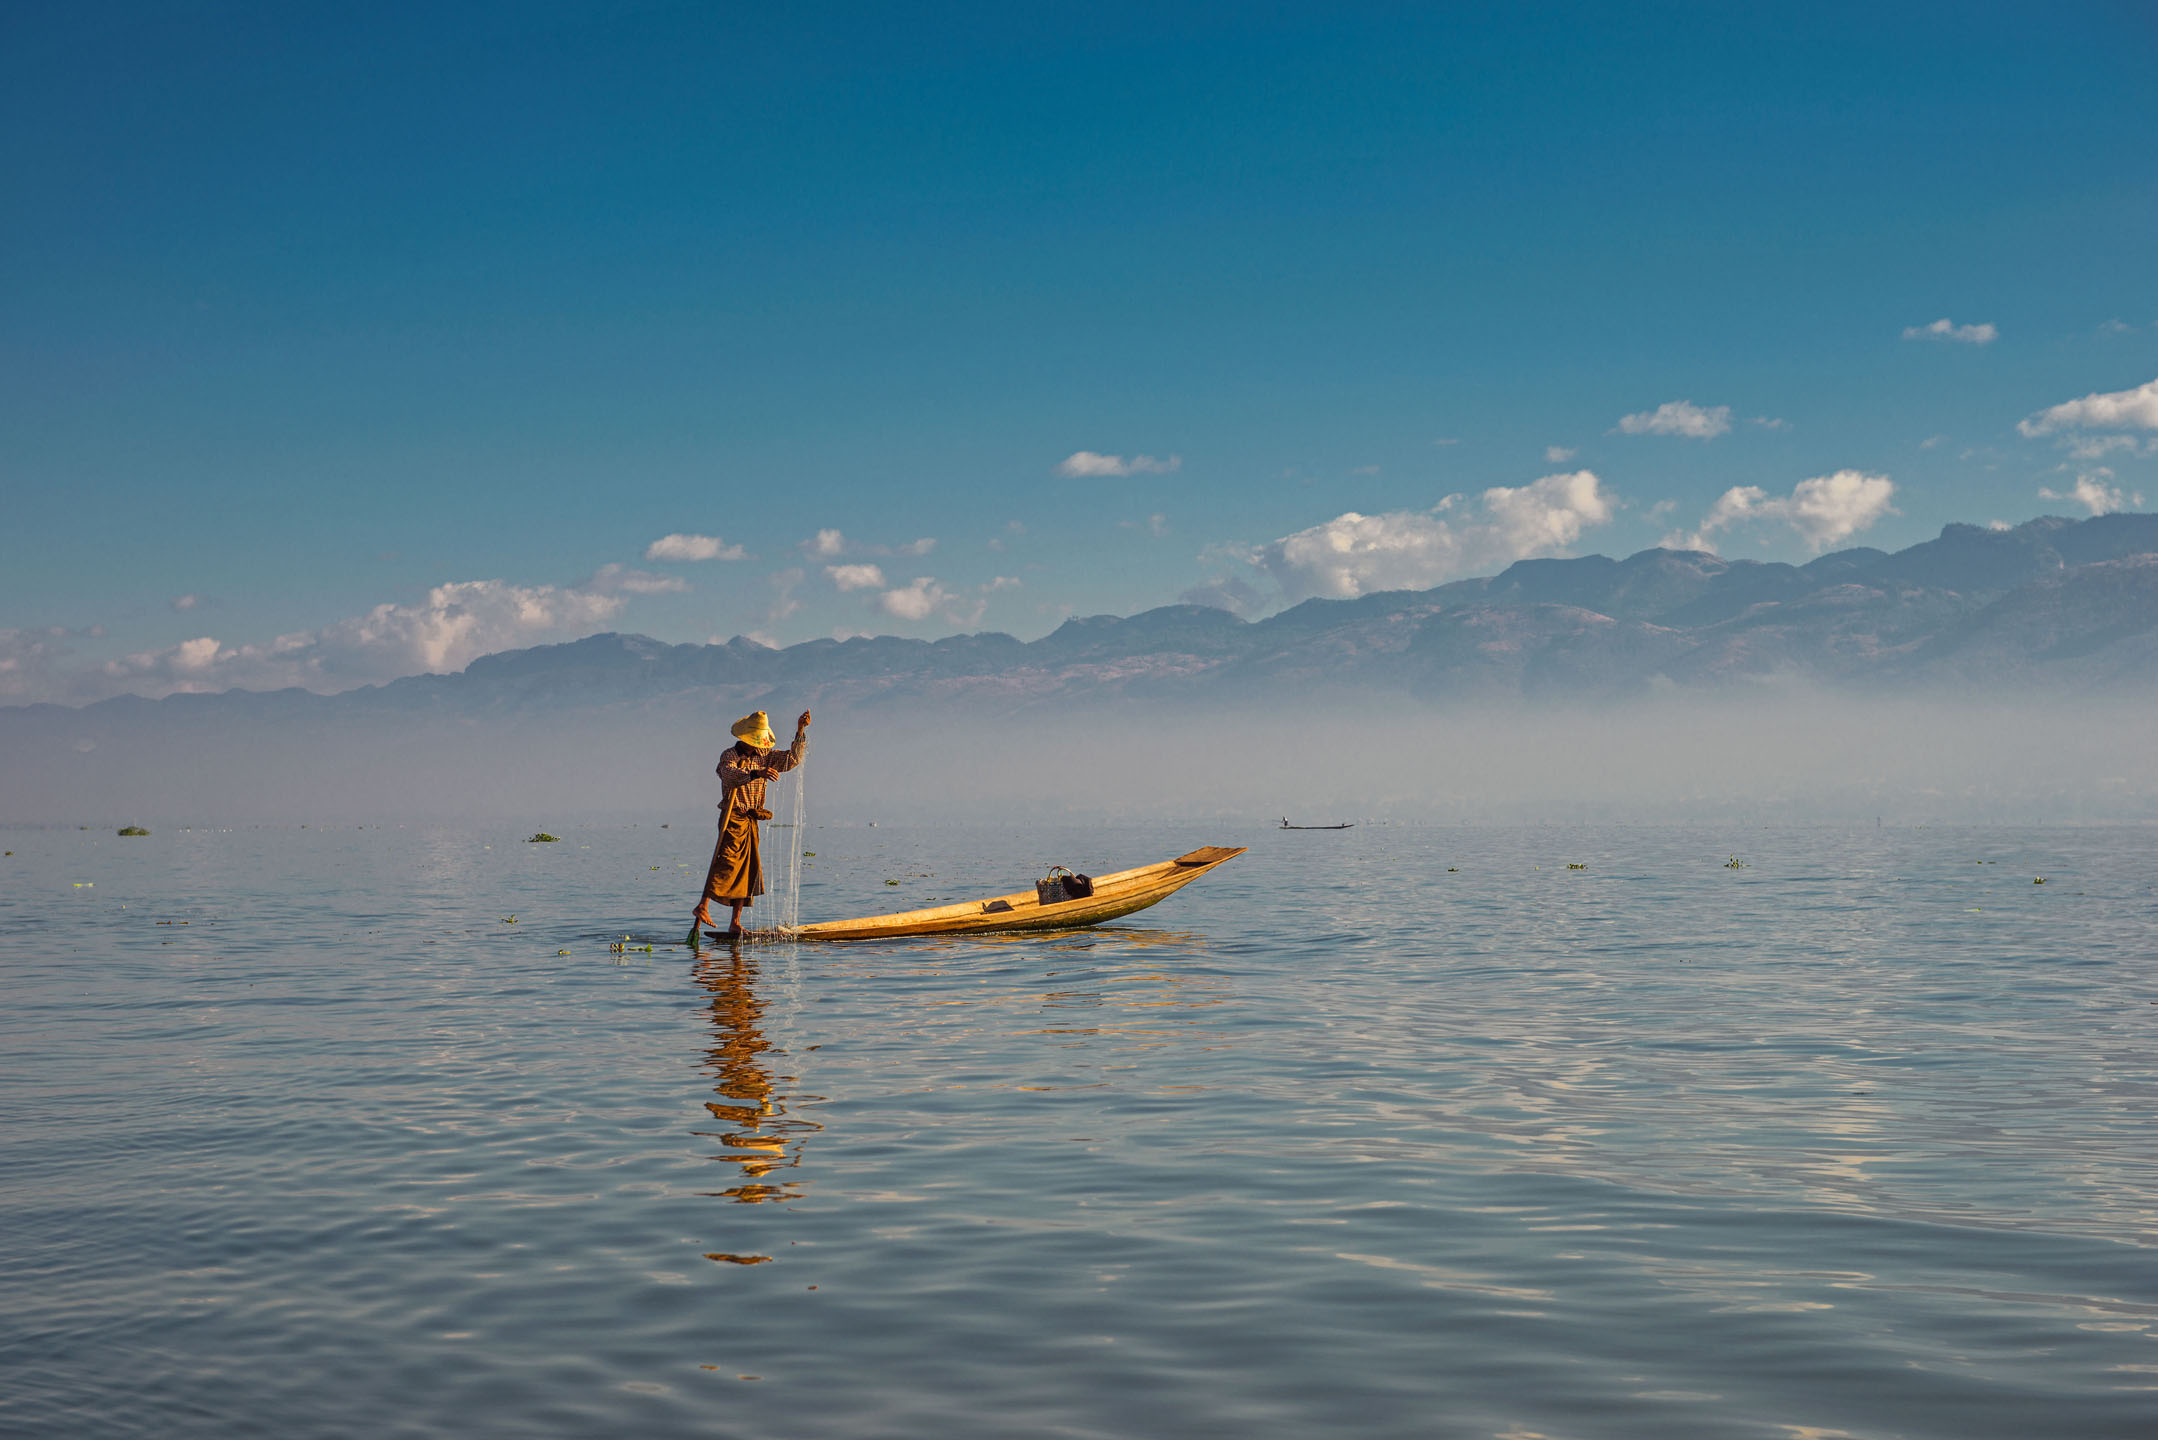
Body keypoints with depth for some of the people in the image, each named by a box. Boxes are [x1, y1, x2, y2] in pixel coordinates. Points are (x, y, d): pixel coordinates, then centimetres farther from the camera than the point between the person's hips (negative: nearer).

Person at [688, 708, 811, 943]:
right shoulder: (729, 755, -7)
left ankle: (735, 923, 5)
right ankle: (703, 906, -25)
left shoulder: (764, 755, 13)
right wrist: (755, 774, -45)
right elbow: (730, 775, -28)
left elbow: (792, 759, 13)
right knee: (727, 860, -22)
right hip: (733, 817, -7)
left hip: (751, 820, 7)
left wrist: (800, 732, 2)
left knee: (748, 869, 3)